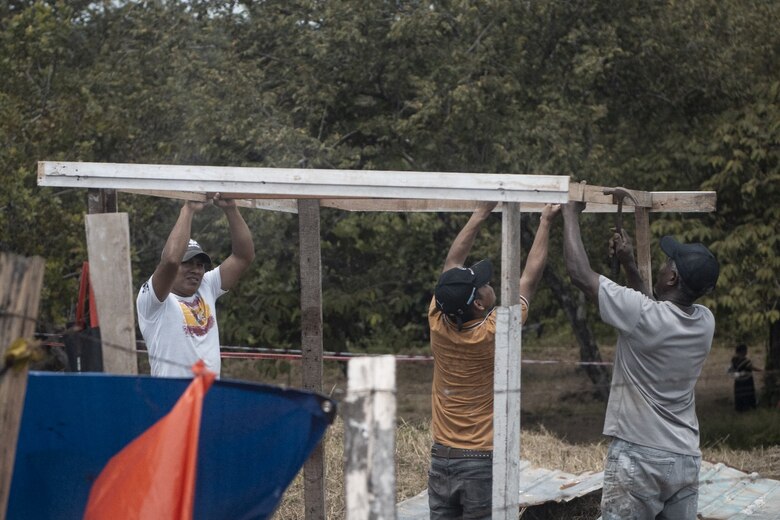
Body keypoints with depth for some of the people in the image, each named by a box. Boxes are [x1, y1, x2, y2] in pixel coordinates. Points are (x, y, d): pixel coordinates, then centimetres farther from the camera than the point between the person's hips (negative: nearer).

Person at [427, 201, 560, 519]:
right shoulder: (493, 334, -16)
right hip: (484, 462, -5)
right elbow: (530, 278, -4)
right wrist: (545, 222, 6)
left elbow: (452, 264, 9)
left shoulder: (439, 325, -5)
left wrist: (481, 213, 15)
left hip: (442, 458, 5)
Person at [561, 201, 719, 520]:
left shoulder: (641, 314, -17)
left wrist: (570, 213, 2)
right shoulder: (705, 323, 2)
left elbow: (580, 273, -10)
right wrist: (629, 265, 19)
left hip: (638, 457, -6)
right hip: (686, 459, 6)